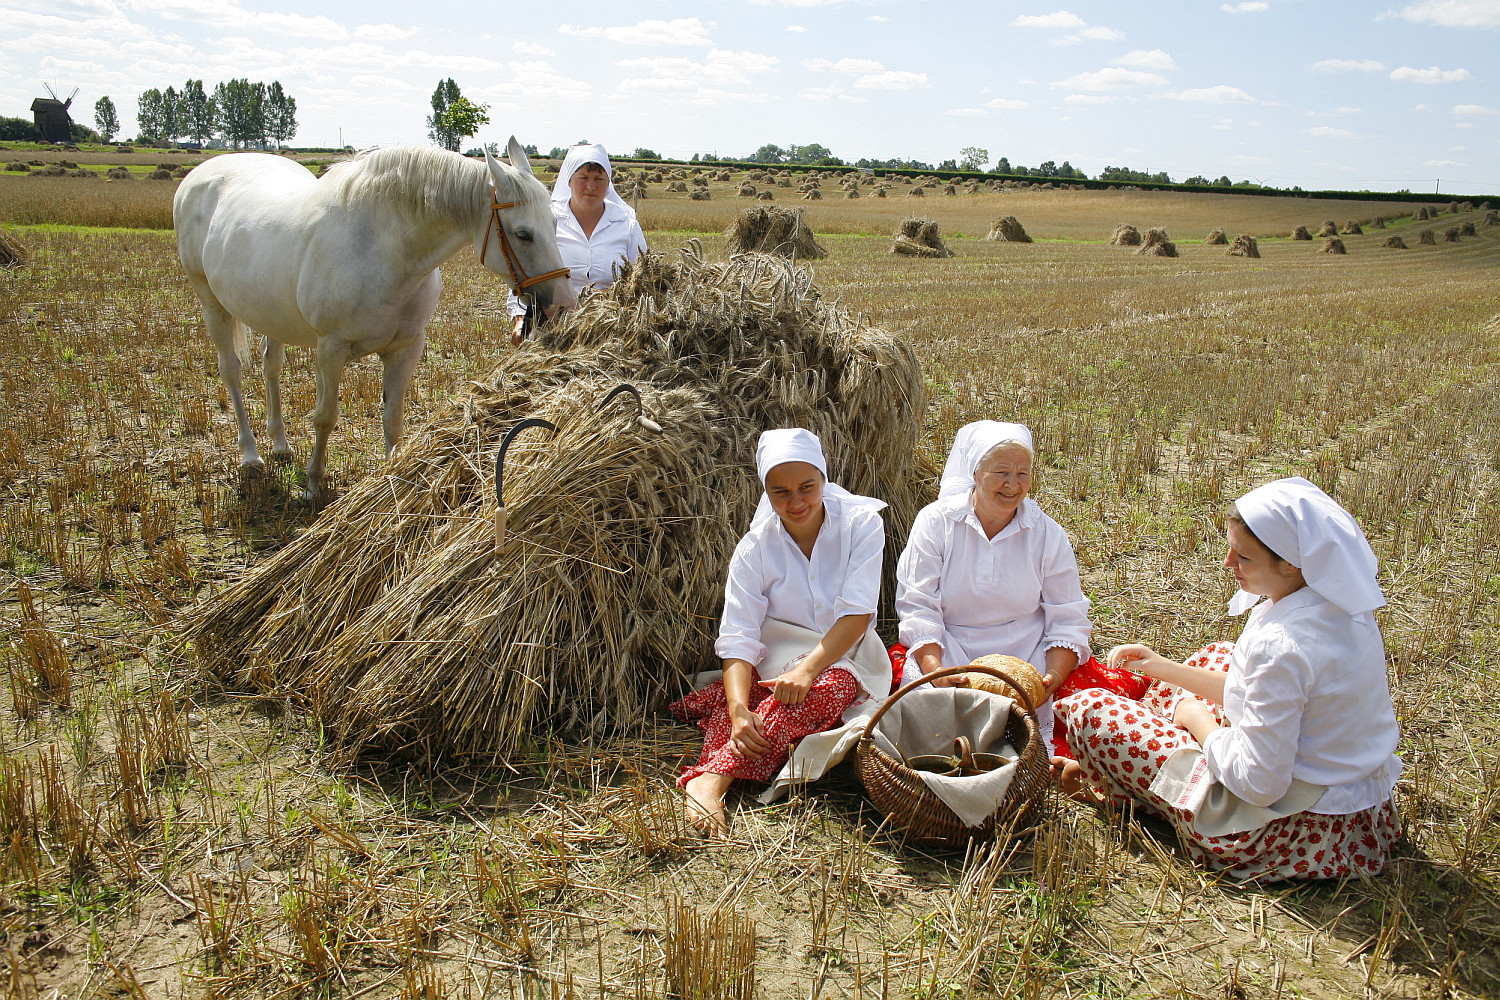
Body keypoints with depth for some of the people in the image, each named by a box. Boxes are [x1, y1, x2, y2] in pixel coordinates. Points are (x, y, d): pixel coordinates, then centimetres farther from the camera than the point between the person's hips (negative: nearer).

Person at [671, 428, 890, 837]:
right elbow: (738, 639, -15)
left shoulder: (861, 523, -6)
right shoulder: (755, 548, -4)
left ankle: (711, 778, -47)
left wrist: (806, 669, -32)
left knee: (826, 691, -38)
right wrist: (739, 710, -34)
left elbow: (857, 614, -15)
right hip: (775, 664, 3)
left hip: (841, 662, -2)